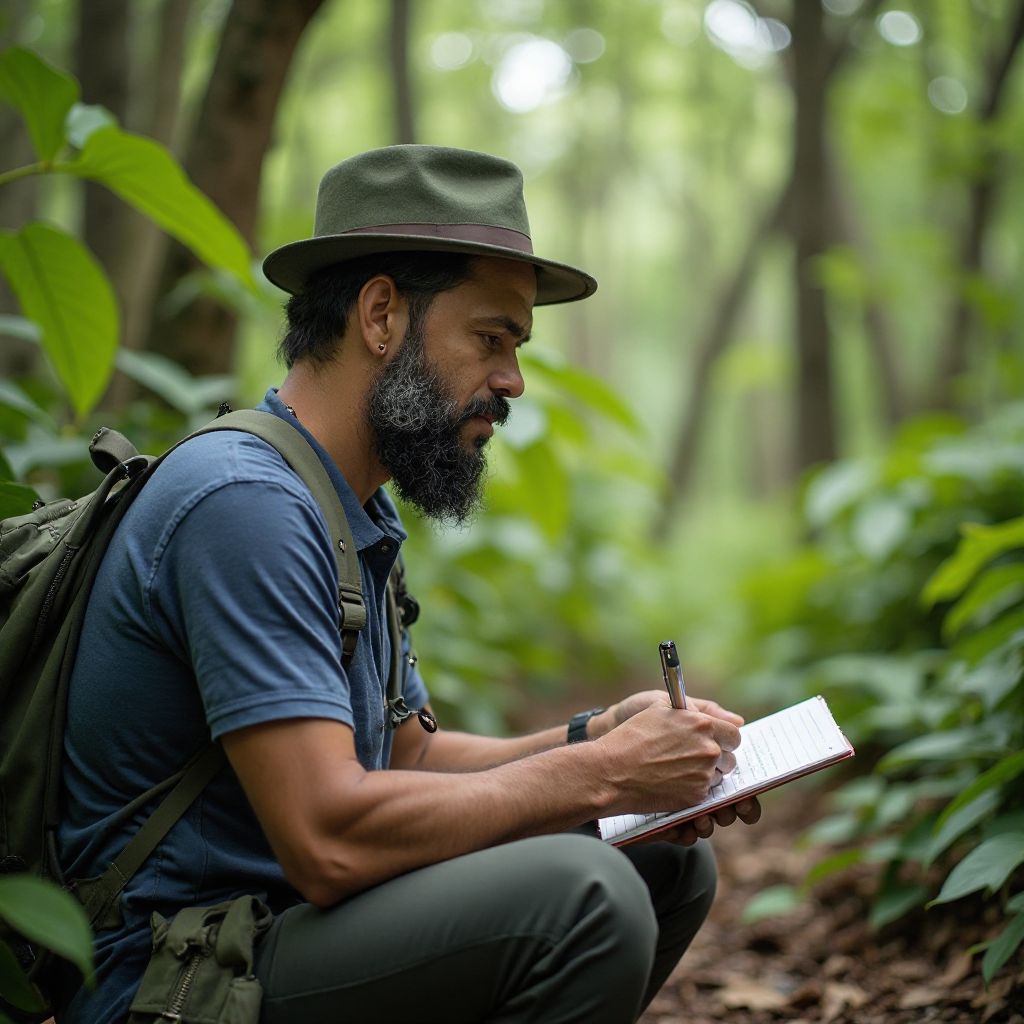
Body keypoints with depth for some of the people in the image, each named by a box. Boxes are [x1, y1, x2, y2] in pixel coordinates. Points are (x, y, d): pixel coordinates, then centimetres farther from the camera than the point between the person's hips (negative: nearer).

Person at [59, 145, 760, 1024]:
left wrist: (595, 736, 2)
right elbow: (330, 837, -26)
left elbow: (408, 756, 19)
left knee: (669, 860, 8)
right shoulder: (247, 501, -19)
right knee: (581, 893, -29)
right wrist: (599, 775, -18)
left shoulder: (359, 518, 14)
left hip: (286, 923, 10)